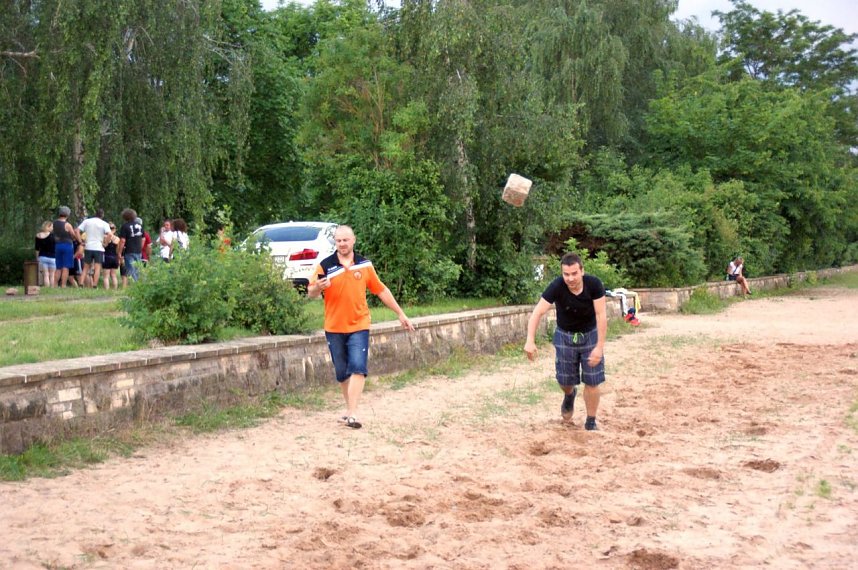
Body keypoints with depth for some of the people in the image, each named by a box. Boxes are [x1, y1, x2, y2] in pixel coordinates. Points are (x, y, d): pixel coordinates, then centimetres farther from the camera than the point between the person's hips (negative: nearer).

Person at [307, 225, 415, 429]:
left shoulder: (365, 265, 3)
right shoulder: (325, 265, -3)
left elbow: (381, 290, 12)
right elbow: (311, 294, -4)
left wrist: (400, 314, 13)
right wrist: (318, 287, -29)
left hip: (358, 326, 0)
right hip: (334, 328, 0)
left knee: (358, 368, -14)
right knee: (342, 372, 9)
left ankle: (352, 414, -16)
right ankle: (349, 408, 27)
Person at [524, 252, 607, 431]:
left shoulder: (594, 284, -26)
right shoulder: (556, 287, -27)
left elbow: (601, 315, -24)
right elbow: (538, 312, -32)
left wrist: (600, 346, -28)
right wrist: (530, 341, -44)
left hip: (590, 335, 0)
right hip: (565, 336, 0)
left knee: (592, 382, -1)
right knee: (565, 380, 9)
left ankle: (591, 422, 17)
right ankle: (570, 395, 45)